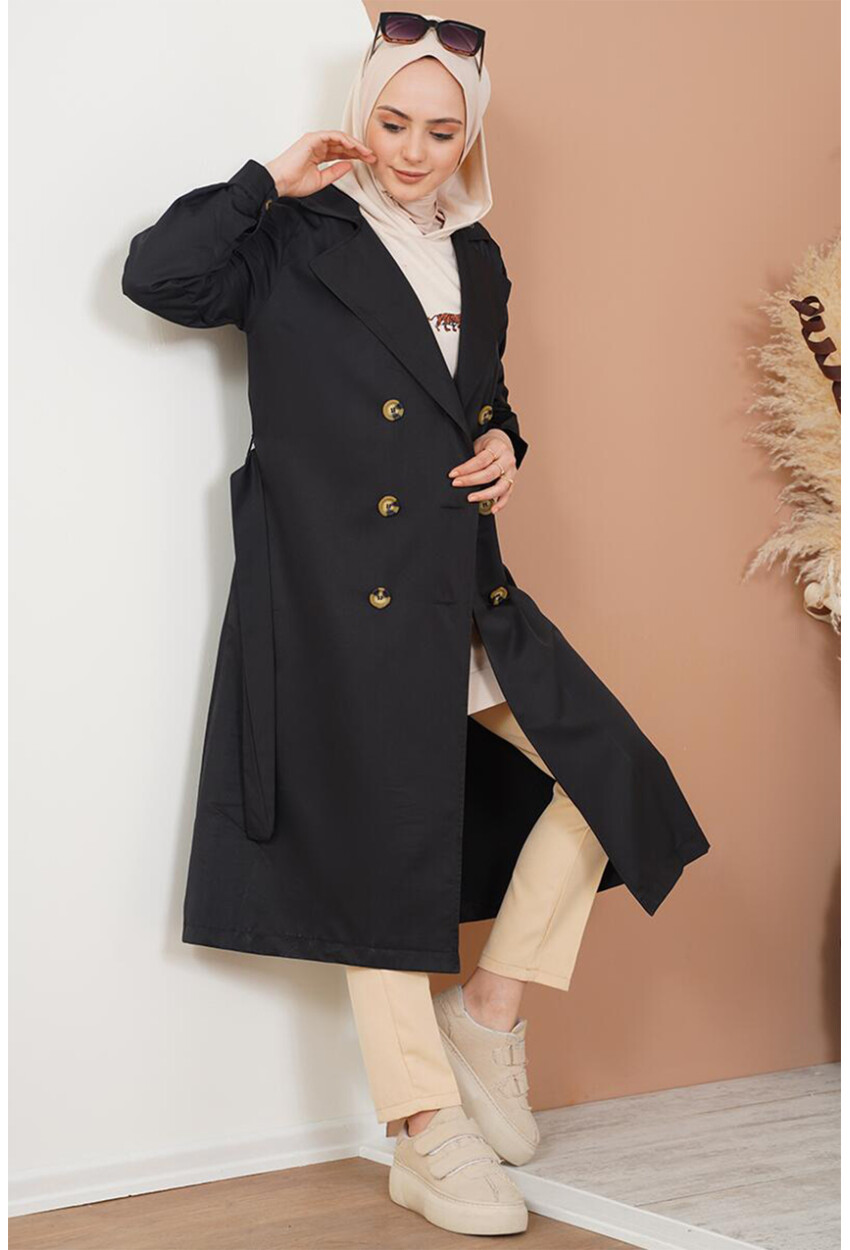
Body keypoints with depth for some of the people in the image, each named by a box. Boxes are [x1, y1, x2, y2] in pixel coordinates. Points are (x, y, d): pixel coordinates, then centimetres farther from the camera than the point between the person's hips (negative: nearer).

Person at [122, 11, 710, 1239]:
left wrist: (503, 442, 7)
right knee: (383, 846, -3)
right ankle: (429, 1138, 7)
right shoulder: (295, 242, -2)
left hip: (462, 582, 7)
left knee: (608, 772, 1)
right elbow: (155, 274, -16)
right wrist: (272, 182, -12)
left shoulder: (476, 260, 16)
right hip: (340, 591, -7)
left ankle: (490, 1008, 16)